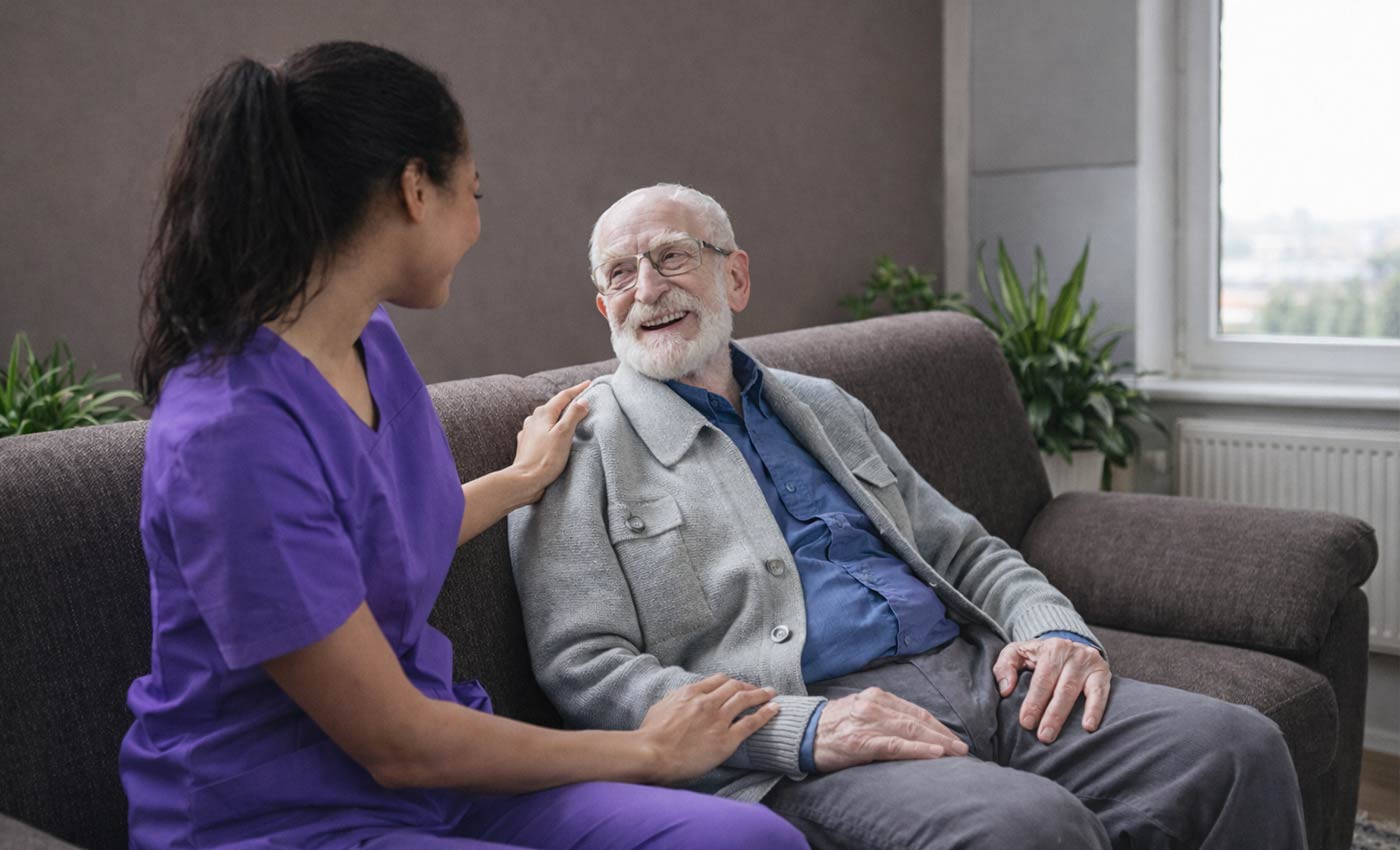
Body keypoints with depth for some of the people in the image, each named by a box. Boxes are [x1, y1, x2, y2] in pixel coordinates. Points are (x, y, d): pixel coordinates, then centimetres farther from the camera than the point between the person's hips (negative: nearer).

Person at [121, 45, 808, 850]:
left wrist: (526, 477, 36)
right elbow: (395, 745, -18)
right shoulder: (234, 433, -24)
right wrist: (649, 750, -8)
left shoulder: (374, 343, 1)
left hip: (433, 778, 8)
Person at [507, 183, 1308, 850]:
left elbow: (963, 548, 26)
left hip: (973, 672, 6)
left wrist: (1060, 632, 2)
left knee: (1241, 749, -12)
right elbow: (583, 666, -5)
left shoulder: (824, 408, 24)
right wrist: (803, 730, -18)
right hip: (800, 733, -6)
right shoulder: (578, 450, 5)